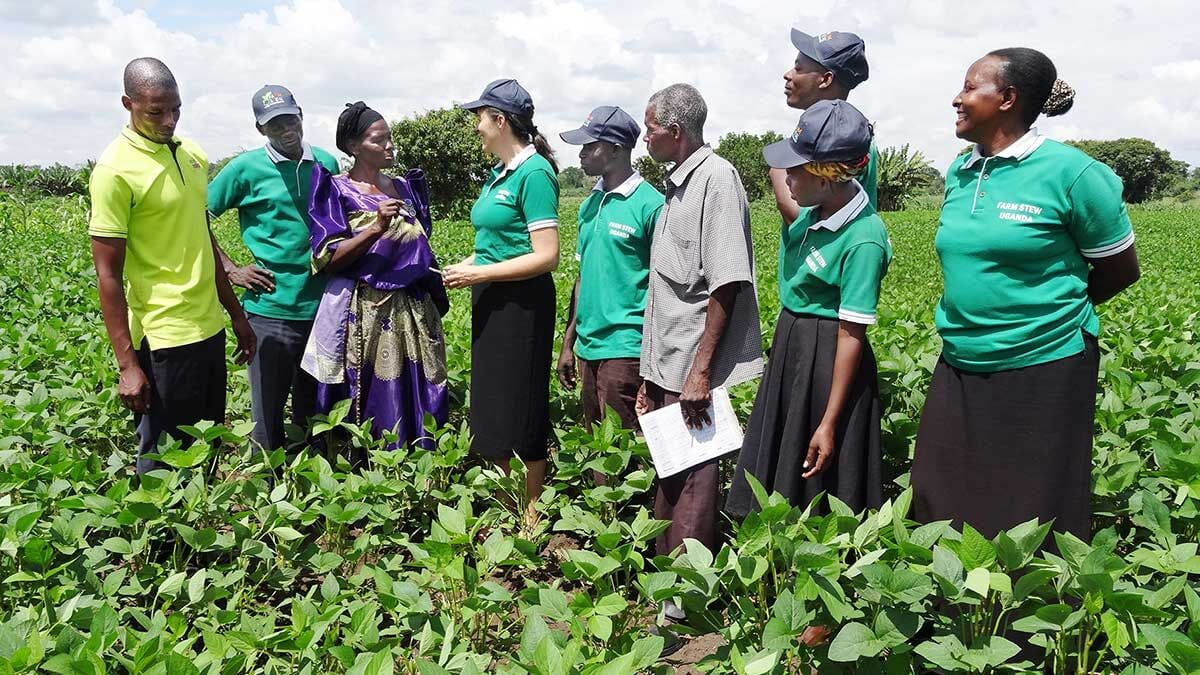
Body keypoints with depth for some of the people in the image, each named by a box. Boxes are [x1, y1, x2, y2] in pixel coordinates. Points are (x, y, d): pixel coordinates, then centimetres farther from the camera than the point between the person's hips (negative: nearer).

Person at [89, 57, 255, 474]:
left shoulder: (193, 156, 10)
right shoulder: (116, 170, -13)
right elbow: (108, 274, -13)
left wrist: (236, 314, 18)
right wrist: (127, 365, -15)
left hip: (209, 328, 7)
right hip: (163, 340, -7)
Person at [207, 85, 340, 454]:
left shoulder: (327, 163, 6)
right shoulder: (246, 168, -5)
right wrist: (231, 270, -6)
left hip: (321, 308, 4)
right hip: (270, 310, -3)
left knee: (313, 414, 17)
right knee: (268, 418, 5)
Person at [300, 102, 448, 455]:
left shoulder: (405, 188, 14)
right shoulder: (336, 190, -2)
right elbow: (329, 259, -11)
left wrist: (433, 298, 15)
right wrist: (375, 228, -23)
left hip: (410, 312, 5)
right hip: (361, 313, -5)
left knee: (413, 407, 4)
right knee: (364, 410, -1)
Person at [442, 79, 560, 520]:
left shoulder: (534, 173, -14)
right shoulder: (499, 173, 13)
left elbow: (545, 256, -20)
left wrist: (478, 273, -18)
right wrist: (467, 264, 3)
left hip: (521, 304, -9)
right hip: (491, 303, 9)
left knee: (520, 413, 0)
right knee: (491, 407, 15)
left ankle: (532, 516, 14)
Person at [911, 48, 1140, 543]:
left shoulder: (1069, 172, -11)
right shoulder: (958, 174, 7)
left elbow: (1120, 271, -2)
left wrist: (1050, 313, 5)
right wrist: (974, 314, 9)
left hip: (1043, 369, -6)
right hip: (961, 368, 6)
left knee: (1032, 523, 5)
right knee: (942, 507, 10)